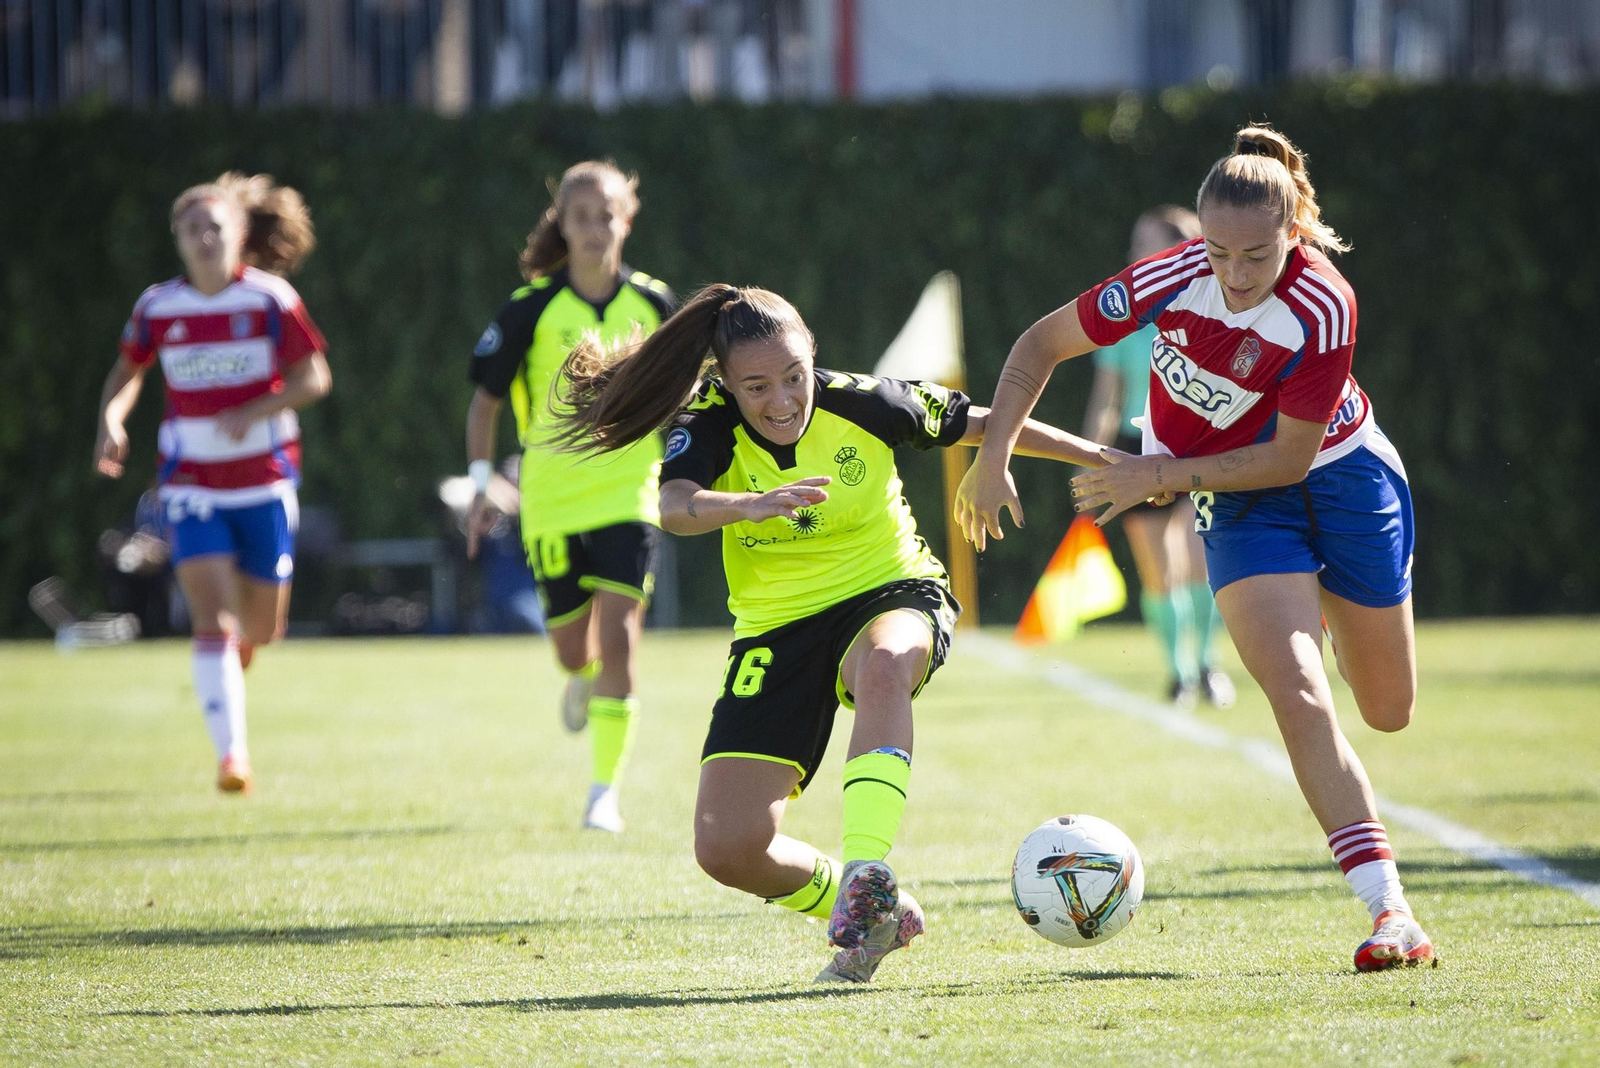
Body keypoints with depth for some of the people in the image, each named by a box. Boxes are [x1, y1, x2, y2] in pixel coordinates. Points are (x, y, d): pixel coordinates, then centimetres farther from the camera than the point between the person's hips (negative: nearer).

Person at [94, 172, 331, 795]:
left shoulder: (270, 299, -7)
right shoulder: (158, 308, -1)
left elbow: (315, 378, -6)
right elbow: (127, 371, 16)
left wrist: (253, 412, -21)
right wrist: (111, 420, -5)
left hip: (264, 480, 0)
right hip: (191, 482, 0)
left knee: (262, 627, 9)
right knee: (211, 620, -16)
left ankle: (239, 652, 48)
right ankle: (231, 756, -18)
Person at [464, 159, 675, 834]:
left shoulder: (653, 304, -1)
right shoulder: (530, 310, -6)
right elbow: (485, 402, 2)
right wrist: (482, 485, -6)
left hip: (629, 495, 0)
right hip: (553, 499, 0)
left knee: (617, 638, -15)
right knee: (573, 650, 9)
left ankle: (604, 791, -9)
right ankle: (584, 681, 48)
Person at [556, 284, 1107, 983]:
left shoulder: (862, 404, -12)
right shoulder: (710, 423, -13)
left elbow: (980, 425, 4)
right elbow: (674, 506, -34)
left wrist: (1107, 460, 12)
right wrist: (751, 504, -55)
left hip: (889, 593, -2)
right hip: (776, 628, 2)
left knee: (882, 666, -42)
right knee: (728, 847, -11)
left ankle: (865, 879, -44)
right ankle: (873, 918, 15)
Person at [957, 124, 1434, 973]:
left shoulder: (1322, 308, -29)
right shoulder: (1174, 280, -24)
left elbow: (1289, 456, -22)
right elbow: (1042, 343, -10)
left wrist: (1168, 473, -23)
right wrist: (993, 457, -15)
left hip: (1343, 474, 0)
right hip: (1241, 508, 0)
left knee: (1388, 710, 13)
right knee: (1299, 697, -19)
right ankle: (1389, 912, -21)